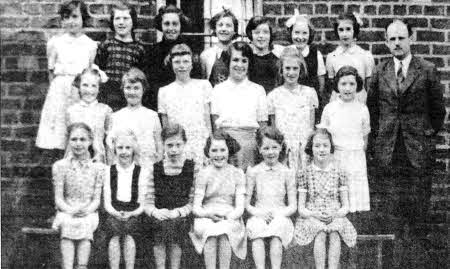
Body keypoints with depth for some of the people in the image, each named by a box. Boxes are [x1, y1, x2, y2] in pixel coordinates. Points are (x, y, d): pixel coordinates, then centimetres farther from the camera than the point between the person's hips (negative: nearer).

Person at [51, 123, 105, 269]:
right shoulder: (60, 166, 5)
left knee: (87, 226, -31)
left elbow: (96, 199, 3)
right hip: (66, 212, 0)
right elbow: (58, 198, 1)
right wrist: (70, 210, -17)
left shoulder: (98, 167, 6)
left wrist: (87, 210, -17)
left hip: (89, 213, 0)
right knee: (67, 225, -31)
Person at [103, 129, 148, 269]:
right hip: (114, 213, 1)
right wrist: (115, 213, -12)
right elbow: (107, 202, 8)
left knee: (128, 234, -29)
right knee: (114, 233, -28)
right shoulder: (109, 171, 12)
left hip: (133, 214, -1)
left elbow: (142, 205, 4)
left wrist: (130, 214, -14)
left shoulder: (142, 172, 8)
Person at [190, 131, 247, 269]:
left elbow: (240, 207, 0)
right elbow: (196, 208, -1)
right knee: (209, 229, -32)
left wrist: (229, 216, -20)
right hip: (206, 219, 0)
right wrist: (209, 214, -22)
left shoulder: (237, 173, 8)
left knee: (225, 228, -32)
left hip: (230, 220, 0)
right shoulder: (203, 174, 6)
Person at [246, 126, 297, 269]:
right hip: (259, 216, 0)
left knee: (276, 237, -33)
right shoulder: (253, 172, 9)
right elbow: (246, 203, 6)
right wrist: (258, 212, -13)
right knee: (256, 233, -33)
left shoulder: (287, 173, 8)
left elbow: (293, 206, 6)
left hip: (280, 216, 0)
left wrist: (277, 213, -12)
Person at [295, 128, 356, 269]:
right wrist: (315, 214, -17)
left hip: (335, 217, 1)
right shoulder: (304, 173, 5)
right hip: (311, 218, -1)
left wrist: (335, 214, -15)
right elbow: (301, 208, 3)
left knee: (334, 233, -32)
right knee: (320, 234, -32)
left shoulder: (338, 172, 7)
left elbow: (345, 206, 6)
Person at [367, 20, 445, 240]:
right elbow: (372, 107, 13)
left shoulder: (427, 70, 0)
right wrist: (374, 137, 10)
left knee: (418, 198, 3)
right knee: (392, 197, 4)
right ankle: (397, 237, 15)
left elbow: (438, 108, 6)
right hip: (387, 147, 2)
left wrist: (431, 133, 7)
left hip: (418, 146, -2)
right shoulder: (380, 72, 7)